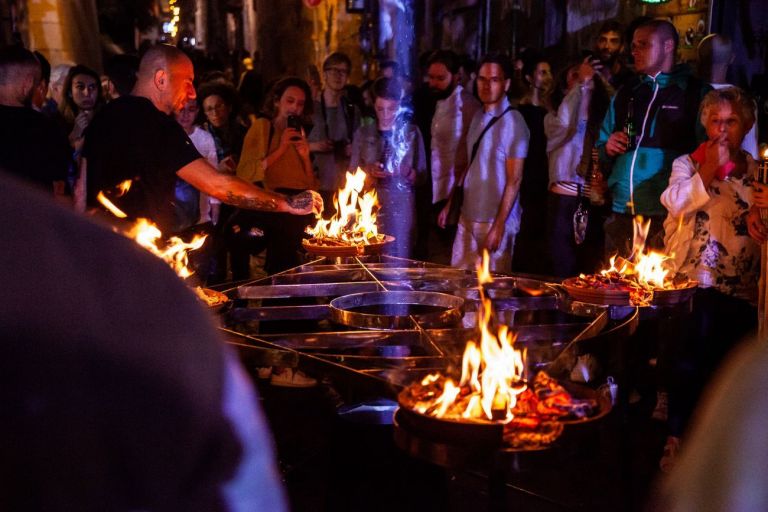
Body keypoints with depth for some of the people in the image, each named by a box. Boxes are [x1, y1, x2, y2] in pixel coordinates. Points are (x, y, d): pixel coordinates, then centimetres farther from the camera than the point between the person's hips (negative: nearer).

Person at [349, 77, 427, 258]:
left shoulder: (411, 132, 6)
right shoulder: (363, 134, 8)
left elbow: (422, 176, 6)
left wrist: (408, 173, -14)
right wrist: (367, 172, -10)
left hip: (401, 209, 0)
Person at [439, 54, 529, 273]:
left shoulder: (512, 122, -12)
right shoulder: (478, 118, 10)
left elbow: (514, 180, -14)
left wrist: (498, 226, -17)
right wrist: (450, 205, 13)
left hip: (495, 221, -6)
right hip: (467, 217, 6)